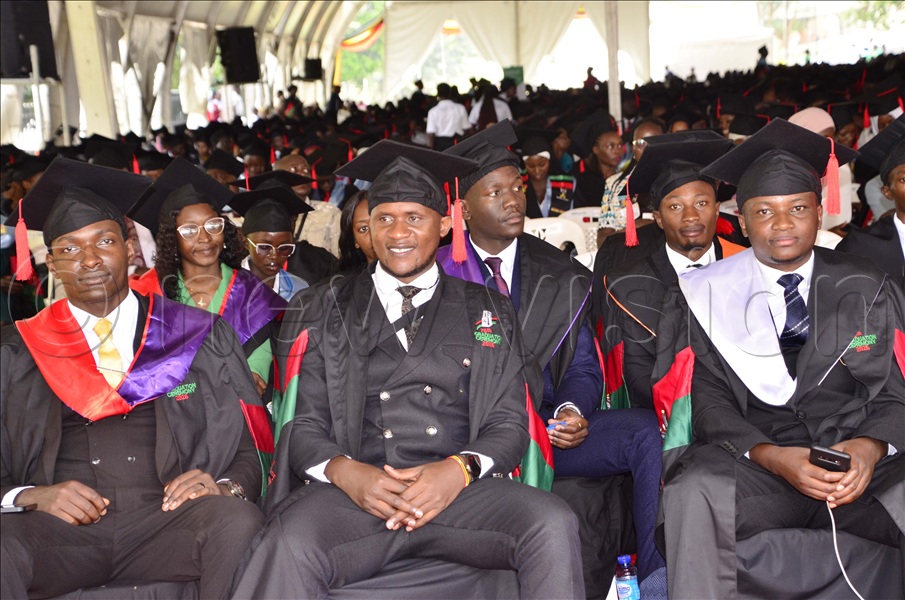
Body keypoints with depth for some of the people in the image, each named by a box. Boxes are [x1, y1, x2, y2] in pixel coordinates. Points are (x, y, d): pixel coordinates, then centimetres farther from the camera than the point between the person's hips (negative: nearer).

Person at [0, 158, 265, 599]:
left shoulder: (199, 338, 14)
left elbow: (247, 452, 13)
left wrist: (225, 487, -10)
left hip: (164, 521, 1)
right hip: (60, 528, -1)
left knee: (238, 520, -32)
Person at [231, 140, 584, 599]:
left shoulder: (488, 313, 18)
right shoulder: (326, 312, 16)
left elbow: (509, 423, 11)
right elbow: (302, 423, 10)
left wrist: (461, 469, -10)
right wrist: (342, 471, -12)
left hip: (461, 493, 2)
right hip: (355, 493, -1)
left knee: (553, 525, -29)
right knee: (290, 543, -35)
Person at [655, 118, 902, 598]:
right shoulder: (708, 294, 8)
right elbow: (709, 400, 2)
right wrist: (771, 457, -17)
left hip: (862, 466, 2)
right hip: (752, 465, -1)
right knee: (694, 492, -34)